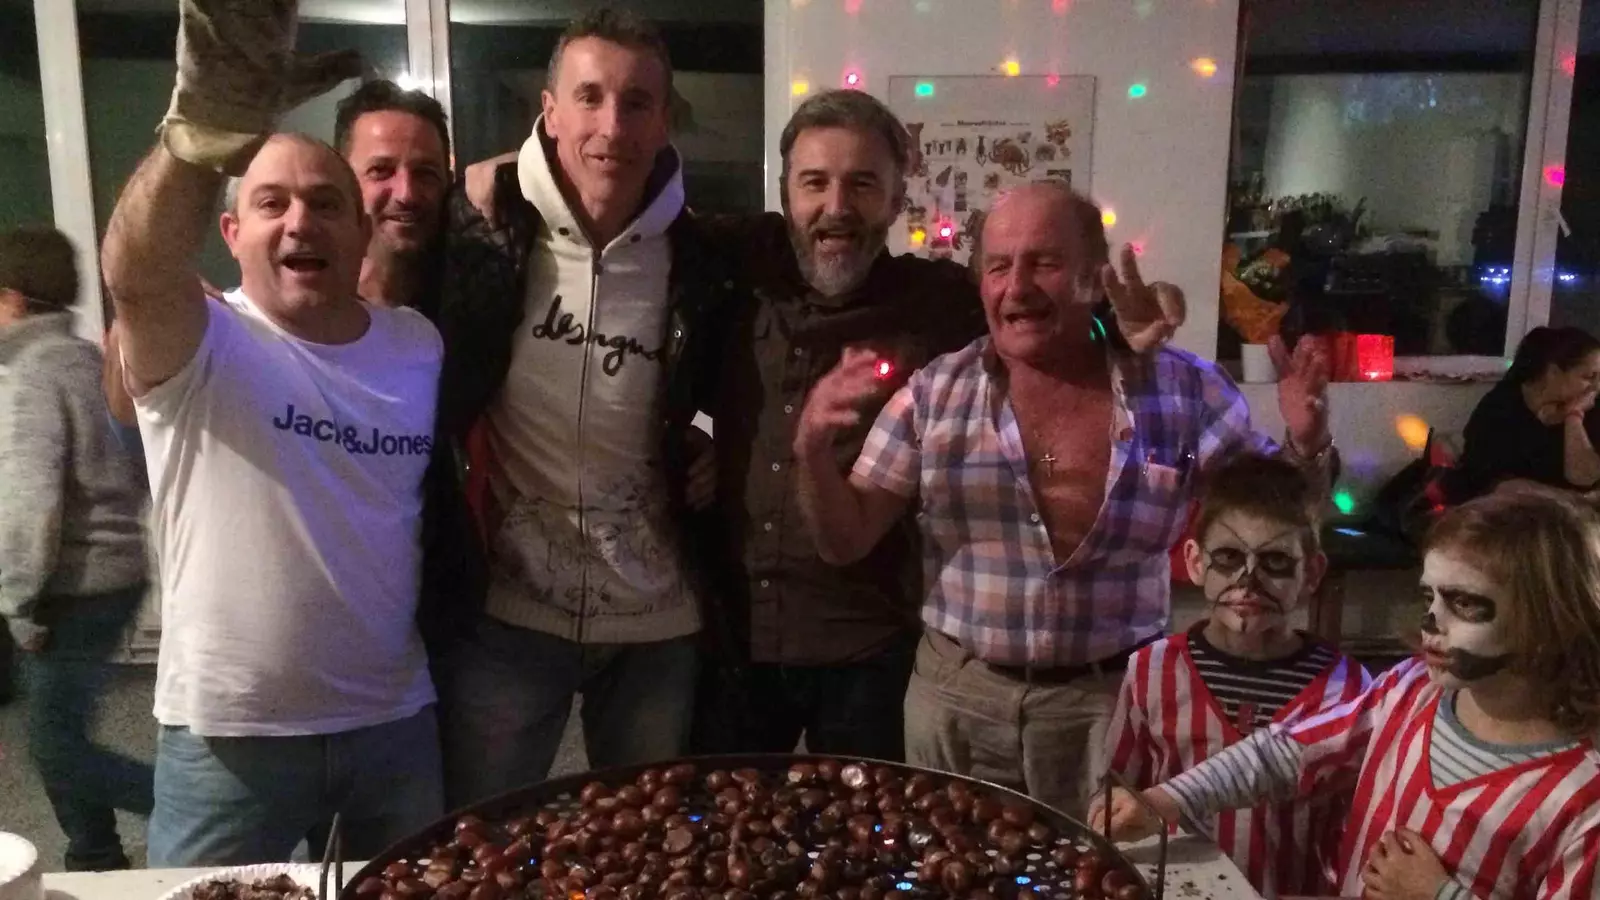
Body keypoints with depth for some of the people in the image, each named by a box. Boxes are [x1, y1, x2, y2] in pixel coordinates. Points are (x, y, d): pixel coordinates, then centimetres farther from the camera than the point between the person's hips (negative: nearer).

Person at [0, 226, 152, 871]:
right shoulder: (87, 360, 11)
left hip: (76, 588, -9)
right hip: (114, 572, 9)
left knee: (56, 748, -1)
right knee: (61, 733, 18)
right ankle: (96, 860, 27)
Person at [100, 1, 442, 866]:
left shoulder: (420, 343, 1)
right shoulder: (197, 345, -11)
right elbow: (135, 272, -33)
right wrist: (201, 129, -52)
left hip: (396, 720, 3)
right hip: (228, 734, -3)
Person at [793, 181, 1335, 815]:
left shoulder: (1182, 389, -5)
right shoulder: (934, 394, -4)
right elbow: (845, 542, -1)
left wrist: (1306, 447, -16)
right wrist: (814, 450, -18)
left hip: (1115, 700, -1)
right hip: (956, 698, 1)